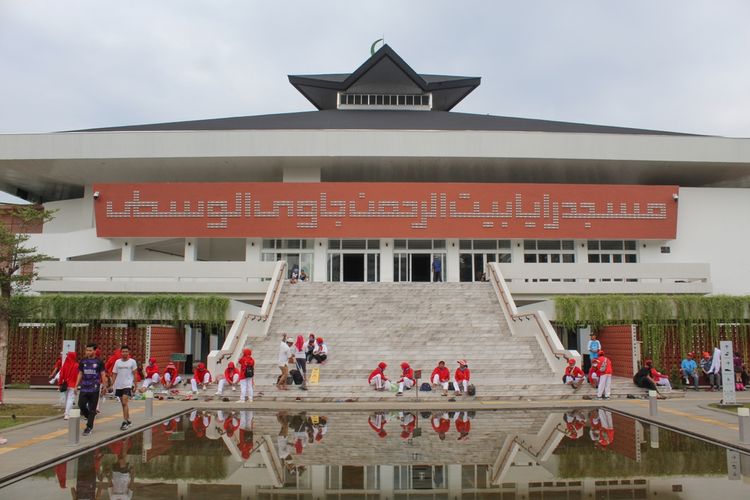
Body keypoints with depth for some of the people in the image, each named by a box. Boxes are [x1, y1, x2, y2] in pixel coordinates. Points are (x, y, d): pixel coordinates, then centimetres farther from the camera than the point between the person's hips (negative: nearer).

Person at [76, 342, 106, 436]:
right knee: (81, 405, -3)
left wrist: (104, 386, -3)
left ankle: (89, 427, 7)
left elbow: (103, 375, 1)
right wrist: (76, 385, 10)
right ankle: (89, 416, 24)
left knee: (92, 409, 0)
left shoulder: (99, 362, -1)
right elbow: (80, 374, 15)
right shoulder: (83, 361, 8)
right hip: (84, 388, 3)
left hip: (94, 389, -3)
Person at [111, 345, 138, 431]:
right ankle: (128, 420, 25)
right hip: (118, 385, 5)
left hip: (128, 385, -5)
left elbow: (134, 374, 1)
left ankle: (125, 422, -14)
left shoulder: (132, 362, -2)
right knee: (123, 404, 12)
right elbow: (114, 374, 10)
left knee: (125, 403, -16)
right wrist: (112, 385, 4)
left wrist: (135, 385, -1)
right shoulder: (117, 362, 7)